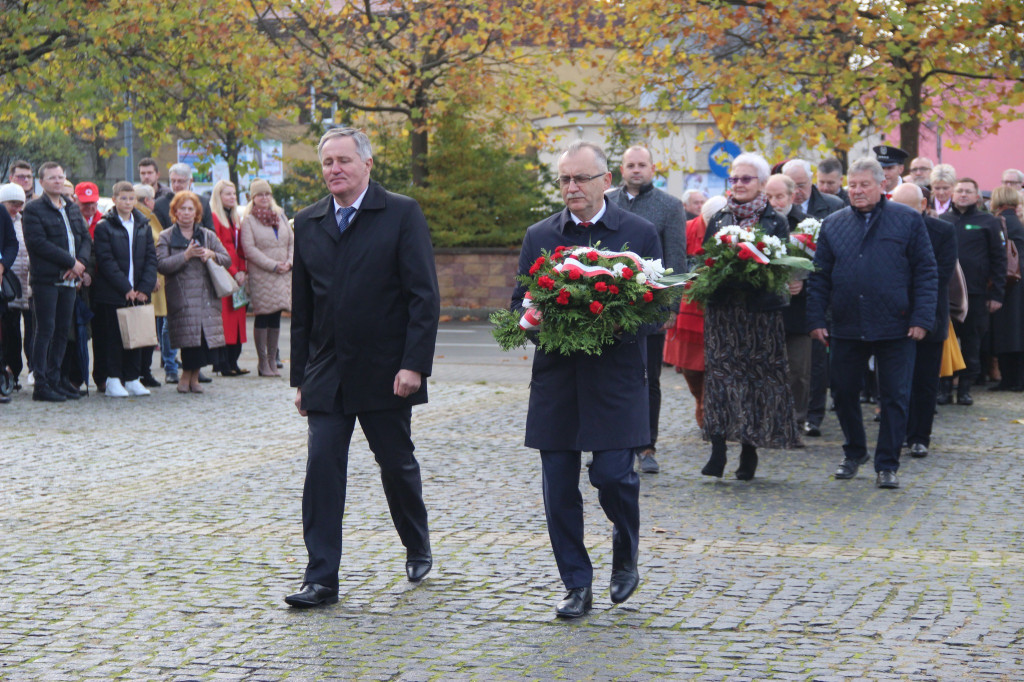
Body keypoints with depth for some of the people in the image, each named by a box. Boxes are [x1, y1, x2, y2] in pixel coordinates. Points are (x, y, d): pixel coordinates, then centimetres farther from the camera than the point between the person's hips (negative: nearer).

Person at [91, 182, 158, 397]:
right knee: (114, 337, -1)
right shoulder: (104, 227, -3)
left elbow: (151, 258, 6)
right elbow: (106, 261, -10)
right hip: (112, 293, -4)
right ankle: (113, 380, 5)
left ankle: (132, 379, 13)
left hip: (138, 293, 4)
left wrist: (145, 288, -7)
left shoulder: (144, 226, 11)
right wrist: (126, 288, -15)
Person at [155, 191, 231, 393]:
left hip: (206, 296, 3)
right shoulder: (166, 237, 7)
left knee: (205, 337, -5)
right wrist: (186, 255, -15)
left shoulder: (208, 236, 16)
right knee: (190, 338, -12)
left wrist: (211, 254, -8)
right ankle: (191, 376, 6)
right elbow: (162, 265, -7)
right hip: (181, 298, -3)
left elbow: (227, 260, 12)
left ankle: (189, 376, 11)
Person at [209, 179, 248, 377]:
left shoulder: (236, 218, 19)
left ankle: (232, 362, 10)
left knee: (237, 317, 6)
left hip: (237, 275, 8)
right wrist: (233, 272, -14)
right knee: (224, 316, -8)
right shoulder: (214, 218, -6)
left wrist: (243, 271, 4)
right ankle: (223, 364, -6)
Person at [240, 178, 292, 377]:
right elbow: (249, 249, -10)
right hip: (261, 275, -5)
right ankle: (263, 362, 2)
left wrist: (289, 262, -3)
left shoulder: (280, 216, 15)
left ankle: (272, 361, 10)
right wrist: (273, 265, -13)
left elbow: (292, 242, 15)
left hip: (282, 275, 5)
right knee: (263, 317, -3)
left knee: (276, 318, 5)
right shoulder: (249, 220, -1)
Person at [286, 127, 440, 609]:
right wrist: (300, 377, 10)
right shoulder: (308, 223, 8)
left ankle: (418, 547, 37)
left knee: (397, 465, 12)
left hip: (384, 372, -3)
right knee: (322, 470, -5)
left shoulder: (402, 215, -5)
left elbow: (424, 296, -9)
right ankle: (321, 579, -1)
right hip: (326, 373, 3)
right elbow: (302, 308, 13)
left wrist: (414, 365, -16)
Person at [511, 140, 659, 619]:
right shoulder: (539, 236, 11)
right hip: (555, 378, 3)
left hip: (615, 378, -3)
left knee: (612, 474, -8)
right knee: (559, 486, 2)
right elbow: (519, 303, 13)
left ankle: (625, 557, 22)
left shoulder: (640, 234, 4)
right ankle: (576, 585, 13)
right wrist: (544, 323, -9)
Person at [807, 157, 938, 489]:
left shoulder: (908, 221, 1)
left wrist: (922, 319, -8)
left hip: (895, 327, -2)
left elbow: (926, 272, 0)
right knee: (844, 393, 9)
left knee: (895, 398, 1)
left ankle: (887, 465, 11)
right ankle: (854, 453, 29)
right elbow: (819, 276, 9)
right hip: (847, 327, 3)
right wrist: (816, 319, 1)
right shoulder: (833, 225, 8)